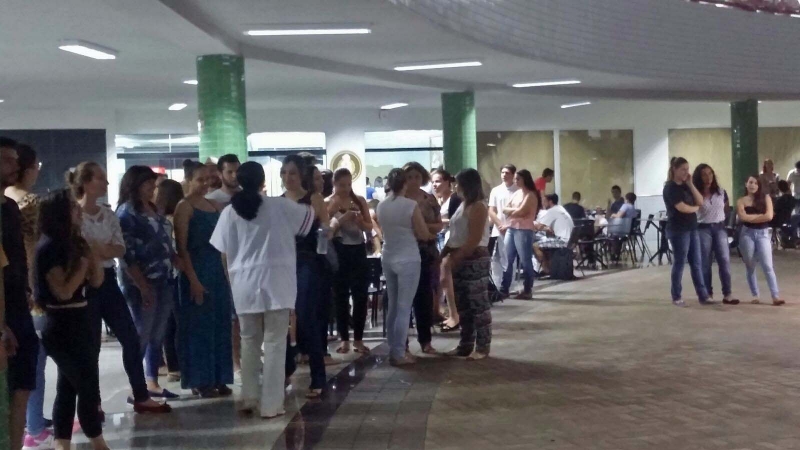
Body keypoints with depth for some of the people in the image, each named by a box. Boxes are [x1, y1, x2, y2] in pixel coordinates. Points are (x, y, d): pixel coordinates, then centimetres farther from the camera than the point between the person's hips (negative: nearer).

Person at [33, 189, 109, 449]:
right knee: (88, 387, -2)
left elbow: (96, 281, 9)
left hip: (77, 321, 9)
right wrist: (82, 265, -12)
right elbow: (64, 291, -21)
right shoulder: (49, 247, -16)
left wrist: (91, 252, -2)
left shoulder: (73, 242, 10)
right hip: (62, 325, -9)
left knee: (69, 386, 12)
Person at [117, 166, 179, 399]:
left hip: (164, 282, 7)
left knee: (158, 336, 10)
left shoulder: (153, 209, 14)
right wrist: (142, 286, -18)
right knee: (140, 336, -2)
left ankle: (152, 384, 19)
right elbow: (127, 254, -14)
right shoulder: (126, 212, -8)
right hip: (143, 285, -7)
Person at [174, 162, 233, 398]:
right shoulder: (184, 206, -6)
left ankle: (218, 379, 19)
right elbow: (182, 247, -12)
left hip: (217, 269, 7)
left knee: (220, 325, 9)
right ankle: (199, 381, 9)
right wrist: (193, 279, -18)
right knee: (199, 326, 1)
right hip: (196, 271, -6)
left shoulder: (215, 205, 13)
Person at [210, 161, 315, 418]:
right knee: (274, 343, 2)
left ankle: (248, 399, 20)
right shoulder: (279, 206, -4)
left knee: (249, 341, 16)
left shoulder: (230, 211, 1)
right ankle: (271, 405, 3)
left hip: (244, 284, 3)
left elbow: (224, 253, 5)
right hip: (275, 281, -3)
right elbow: (312, 215, 9)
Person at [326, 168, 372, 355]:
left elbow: (369, 226, 7)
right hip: (338, 252, -2)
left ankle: (358, 339, 10)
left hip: (358, 251, 2)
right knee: (340, 297, 4)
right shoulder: (328, 203, -2)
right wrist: (341, 220, -23)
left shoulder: (360, 200, 5)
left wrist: (361, 222, -14)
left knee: (360, 296, 2)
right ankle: (344, 339, 12)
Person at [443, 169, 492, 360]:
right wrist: (445, 254, 7)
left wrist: (454, 258, -18)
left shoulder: (478, 207, -12)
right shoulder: (463, 205, 15)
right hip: (461, 261, 9)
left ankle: (483, 347, 3)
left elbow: (474, 240, -19)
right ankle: (466, 345, 20)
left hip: (475, 260, -9)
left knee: (479, 304, -3)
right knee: (464, 305, 12)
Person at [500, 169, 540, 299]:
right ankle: (504, 289, 11)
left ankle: (527, 291, 5)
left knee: (525, 261, -1)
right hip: (511, 229, 7)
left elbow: (521, 212, -14)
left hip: (524, 230, -7)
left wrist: (510, 212, 1)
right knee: (507, 260, 6)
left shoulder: (531, 195, -7)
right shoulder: (516, 193, 17)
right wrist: (515, 210, -5)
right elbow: (504, 209, 11)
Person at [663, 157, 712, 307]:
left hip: (692, 228, 7)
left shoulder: (685, 186, 14)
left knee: (697, 263, 6)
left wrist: (690, 184, -1)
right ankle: (676, 297, 7)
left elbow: (700, 201, 6)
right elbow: (682, 208, -19)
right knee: (680, 263, -2)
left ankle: (703, 296, 8)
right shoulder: (670, 187, -10)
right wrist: (695, 208, 1)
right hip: (678, 230, -7)